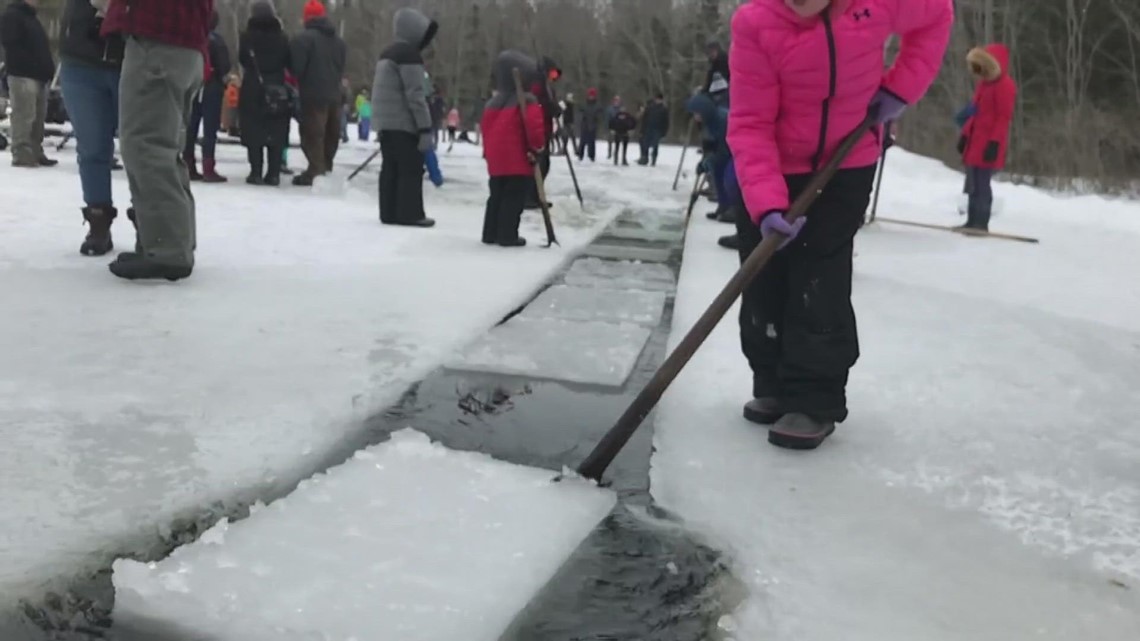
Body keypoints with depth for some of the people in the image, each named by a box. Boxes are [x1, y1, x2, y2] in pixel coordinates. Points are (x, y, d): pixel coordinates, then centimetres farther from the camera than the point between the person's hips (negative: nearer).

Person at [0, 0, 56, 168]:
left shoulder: (31, 17, 24)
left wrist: (47, 70, 12)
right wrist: (29, 64, -19)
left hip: (38, 75, 9)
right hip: (23, 75, -9)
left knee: (38, 117, 9)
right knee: (24, 116, -12)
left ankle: (35, 153, 14)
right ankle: (22, 154, -12)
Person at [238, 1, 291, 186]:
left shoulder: (247, 36, -4)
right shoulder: (282, 37, 1)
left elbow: (242, 59, 3)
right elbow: (290, 62, 4)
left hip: (253, 89, -1)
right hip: (278, 89, 2)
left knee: (254, 132, 3)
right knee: (277, 133, 5)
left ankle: (256, 172, -2)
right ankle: (273, 174, 2)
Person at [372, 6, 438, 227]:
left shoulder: (389, 52, 18)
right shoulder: (410, 54, -13)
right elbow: (415, 95, -19)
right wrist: (425, 128, -19)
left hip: (386, 120, 10)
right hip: (403, 122, -10)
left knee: (390, 167, 10)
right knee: (411, 168, -5)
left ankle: (389, 212, 13)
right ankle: (410, 214, -4)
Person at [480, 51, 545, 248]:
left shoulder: (492, 103, 12)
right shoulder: (528, 101, -11)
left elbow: (486, 128, 17)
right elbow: (535, 126, -21)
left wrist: (488, 152, 25)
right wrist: (537, 147, -6)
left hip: (496, 161, 7)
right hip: (519, 162, -7)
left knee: (496, 197, 15)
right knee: (514, 200, -2)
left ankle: (490, 233, 18)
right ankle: (508, 235, -2)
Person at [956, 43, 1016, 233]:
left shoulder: (1004, 85, -9)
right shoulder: (984, 83, 19)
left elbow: (1004, 117, -15)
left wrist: (995, 142, -20)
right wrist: (965, 135, 19)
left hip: (988, 144, -9)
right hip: (975, 142, 9)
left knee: (982, 184, -10)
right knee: (973, 184, 11)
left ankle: (981, 223, -7)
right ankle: (973, 221, 17)